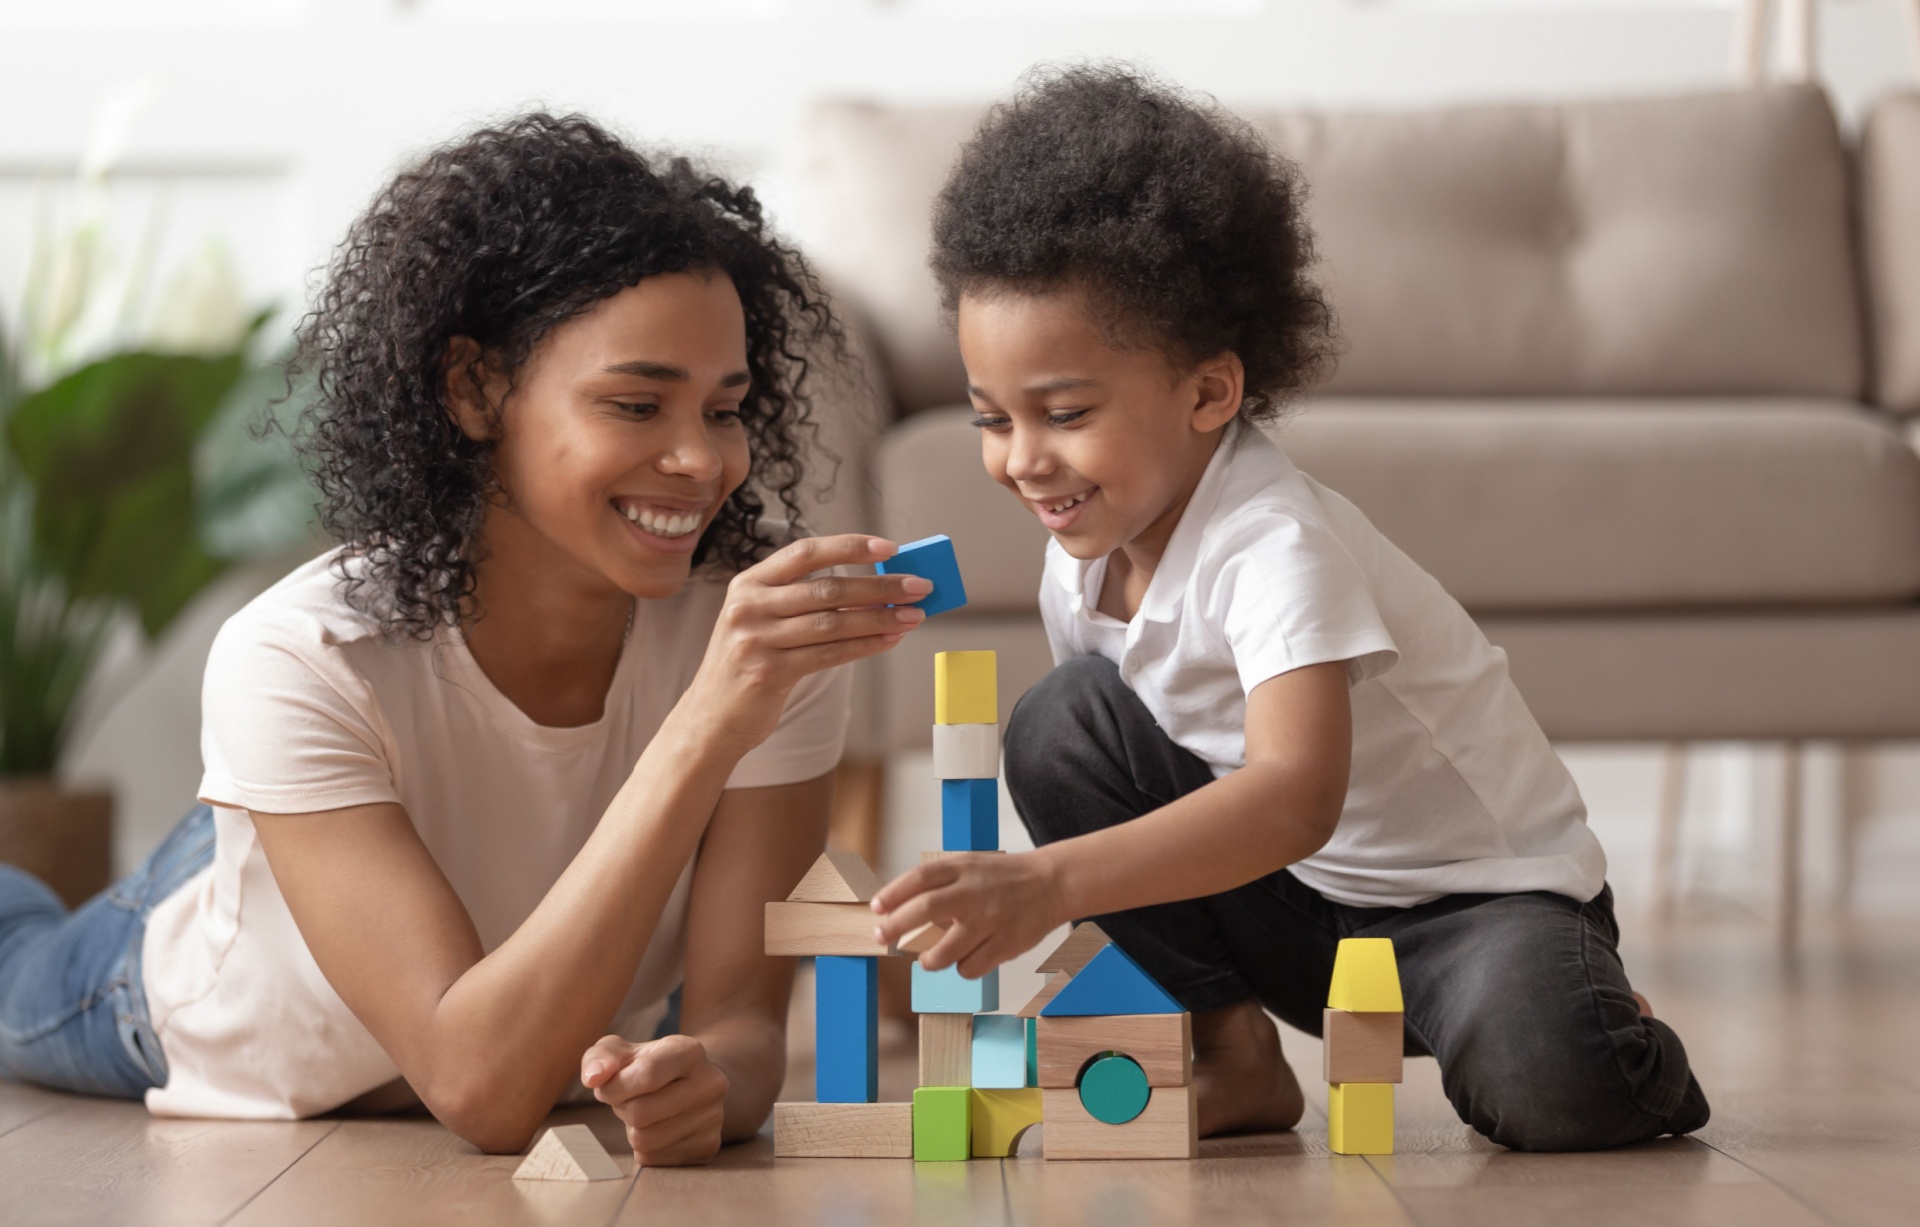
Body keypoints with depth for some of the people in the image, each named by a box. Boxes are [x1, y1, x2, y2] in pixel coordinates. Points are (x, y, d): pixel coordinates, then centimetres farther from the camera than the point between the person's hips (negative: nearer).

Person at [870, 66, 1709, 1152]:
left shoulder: (1275, 542, -29)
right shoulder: (1083, 563, -5)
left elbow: (1297, 798, -44)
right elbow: (1102, 779, 9)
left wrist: (1049, 880, -54)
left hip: (1482, 893, -6)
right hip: (1290, 905, 6)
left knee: (1545, 1083, -36)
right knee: (1060, 722, -13)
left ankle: (1619, 1049, 4)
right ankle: (1234, 1056, -3)